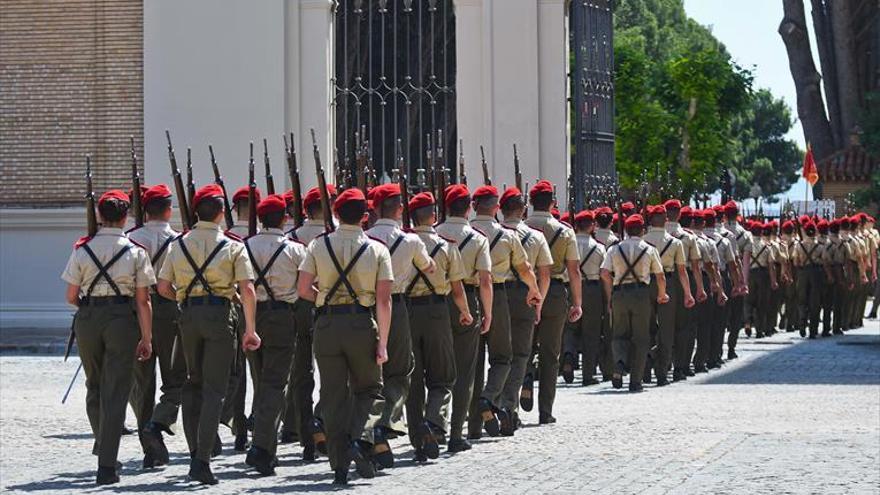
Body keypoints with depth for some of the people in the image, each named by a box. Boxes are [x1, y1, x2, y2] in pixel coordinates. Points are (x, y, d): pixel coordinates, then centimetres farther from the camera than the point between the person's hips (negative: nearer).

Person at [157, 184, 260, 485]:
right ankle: (202, 461, -8)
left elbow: (163, 287, 6)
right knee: (214, 389, -1)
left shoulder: (179, 245, 7)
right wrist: (250, 330, -5)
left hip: (188, 314, 3)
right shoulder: (233, 246, -2)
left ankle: (195, 452, 17)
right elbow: (247, 290, -9)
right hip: (219, 314, -3)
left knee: (193, 382, 18)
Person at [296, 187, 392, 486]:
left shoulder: (319, 245, 1)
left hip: (327, 324, 1)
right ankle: (360, 439, -10)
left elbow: (303, 289, -2)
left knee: (333, 396, 8)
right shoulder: (377, 249, -2)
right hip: (362, 325, -1)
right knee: (368, 389, 16)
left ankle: (340, 466, 7)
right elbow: (383, 300, -6)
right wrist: (383, 343, -4)